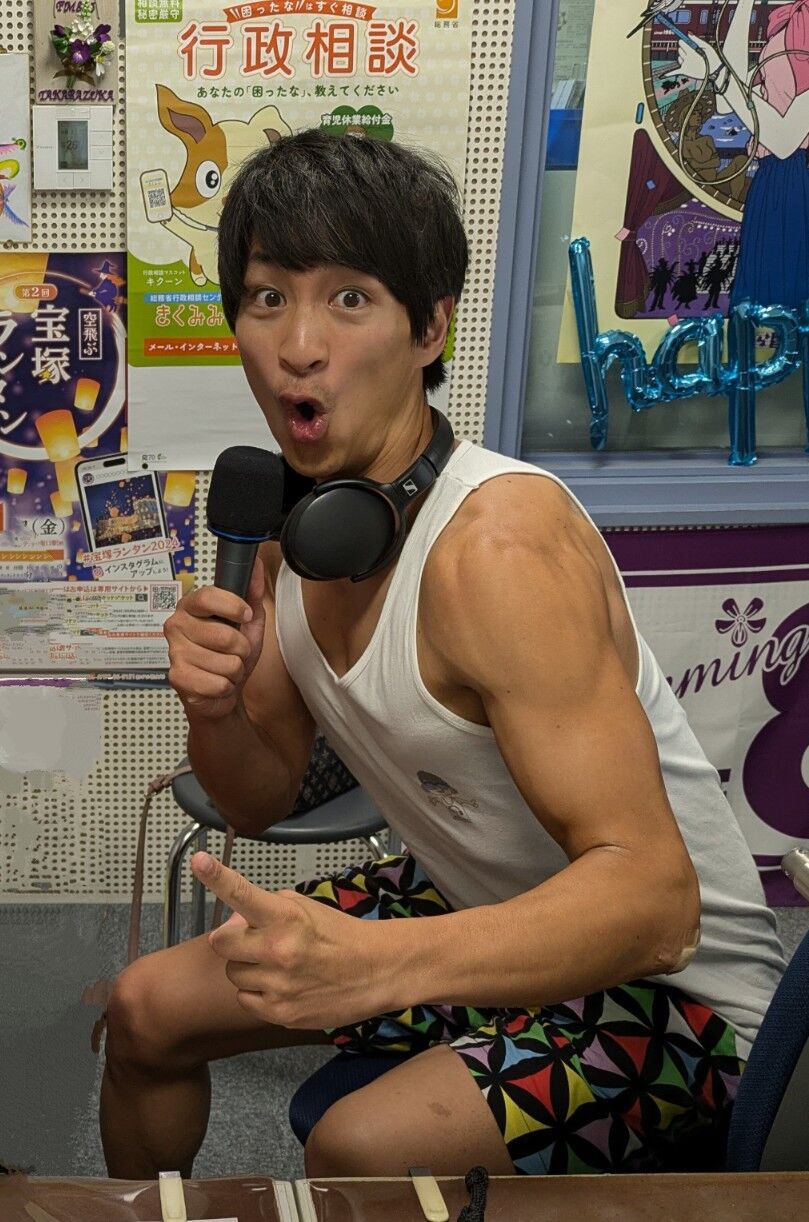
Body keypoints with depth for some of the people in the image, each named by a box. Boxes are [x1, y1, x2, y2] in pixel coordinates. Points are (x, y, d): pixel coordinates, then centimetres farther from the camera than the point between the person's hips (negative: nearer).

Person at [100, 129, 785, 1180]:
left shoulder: (498, 546, -31)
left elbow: (653, 902, -35)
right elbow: (261, 801, 4)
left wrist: (373, 964, -49)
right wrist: (213, 706, -19)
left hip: (669, 988, -7)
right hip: (468, 912, 8)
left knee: (358, 1153, -32)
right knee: (147, 1010, 13)